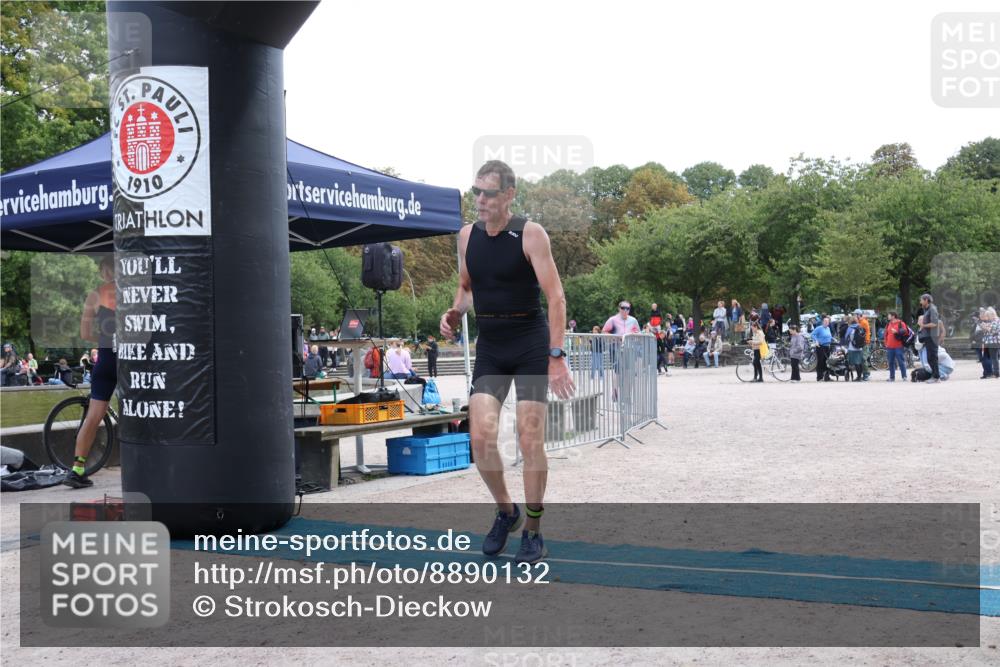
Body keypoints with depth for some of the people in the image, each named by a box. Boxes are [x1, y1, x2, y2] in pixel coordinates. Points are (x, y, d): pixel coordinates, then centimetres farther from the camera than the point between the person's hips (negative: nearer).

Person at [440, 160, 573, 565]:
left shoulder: (530, 234, -11)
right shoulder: (467, 236, 5)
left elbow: (555, 297, -13)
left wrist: (557, 356, -21)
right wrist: (456, 311, -2)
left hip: (530, 342, -4)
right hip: (489, 347, 4)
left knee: (530, 441, -4)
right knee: (481, 437, -7)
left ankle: (533, 532, 11)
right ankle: (505, 512, 19)